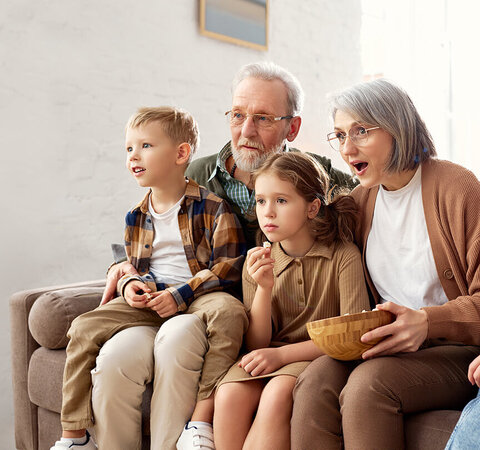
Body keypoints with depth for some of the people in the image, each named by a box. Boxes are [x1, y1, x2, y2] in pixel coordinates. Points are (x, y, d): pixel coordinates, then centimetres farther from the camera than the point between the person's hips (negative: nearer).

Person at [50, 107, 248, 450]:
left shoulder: (211, 207, -6)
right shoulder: (136, 217, 12)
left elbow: (229, 264, -10)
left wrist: (181, 294, -19)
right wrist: (129, 284, -1)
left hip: (199, 295, -4)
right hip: (147, 299, 5)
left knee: (229, 312, -38)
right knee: (85, 328, -14)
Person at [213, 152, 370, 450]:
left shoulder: (343, 255, -8)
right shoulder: (258, 263, 4)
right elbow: (256, 345, 2)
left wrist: (282, 354, -17)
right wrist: (264, 289, -16)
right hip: (268, 360, 3)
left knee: (277, 392, -33)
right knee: (229, 394, -26)